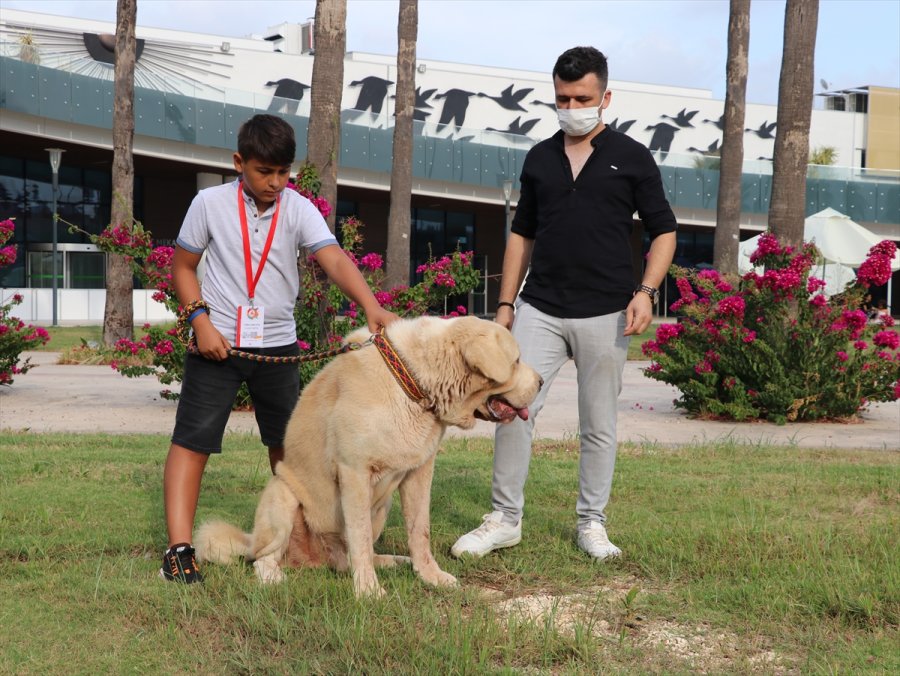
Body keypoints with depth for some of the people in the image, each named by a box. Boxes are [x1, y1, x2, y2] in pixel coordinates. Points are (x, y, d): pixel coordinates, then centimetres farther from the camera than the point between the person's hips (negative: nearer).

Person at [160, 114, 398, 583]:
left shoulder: (299, 209, -5)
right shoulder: (210, 203, -6)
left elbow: (334, 260, -19)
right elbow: (182, 267, 3)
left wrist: (371, 305, -36)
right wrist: (201, 320, -12)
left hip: (278, 345, 2)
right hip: (218, 343, -2)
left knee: (287, 441, 13)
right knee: (192, 440, -9)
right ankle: (179, 549, -8)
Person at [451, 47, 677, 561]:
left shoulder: (632, 157, 2)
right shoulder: (540, 158, 11)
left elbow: (664, 231, 4)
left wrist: (646, 291, -11)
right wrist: (507, 302, 10)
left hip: (604, 314, -2)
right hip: (539, 310, 3)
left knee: (599, 423, 5)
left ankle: (593, 523, 18)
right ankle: (505, 519, 6)